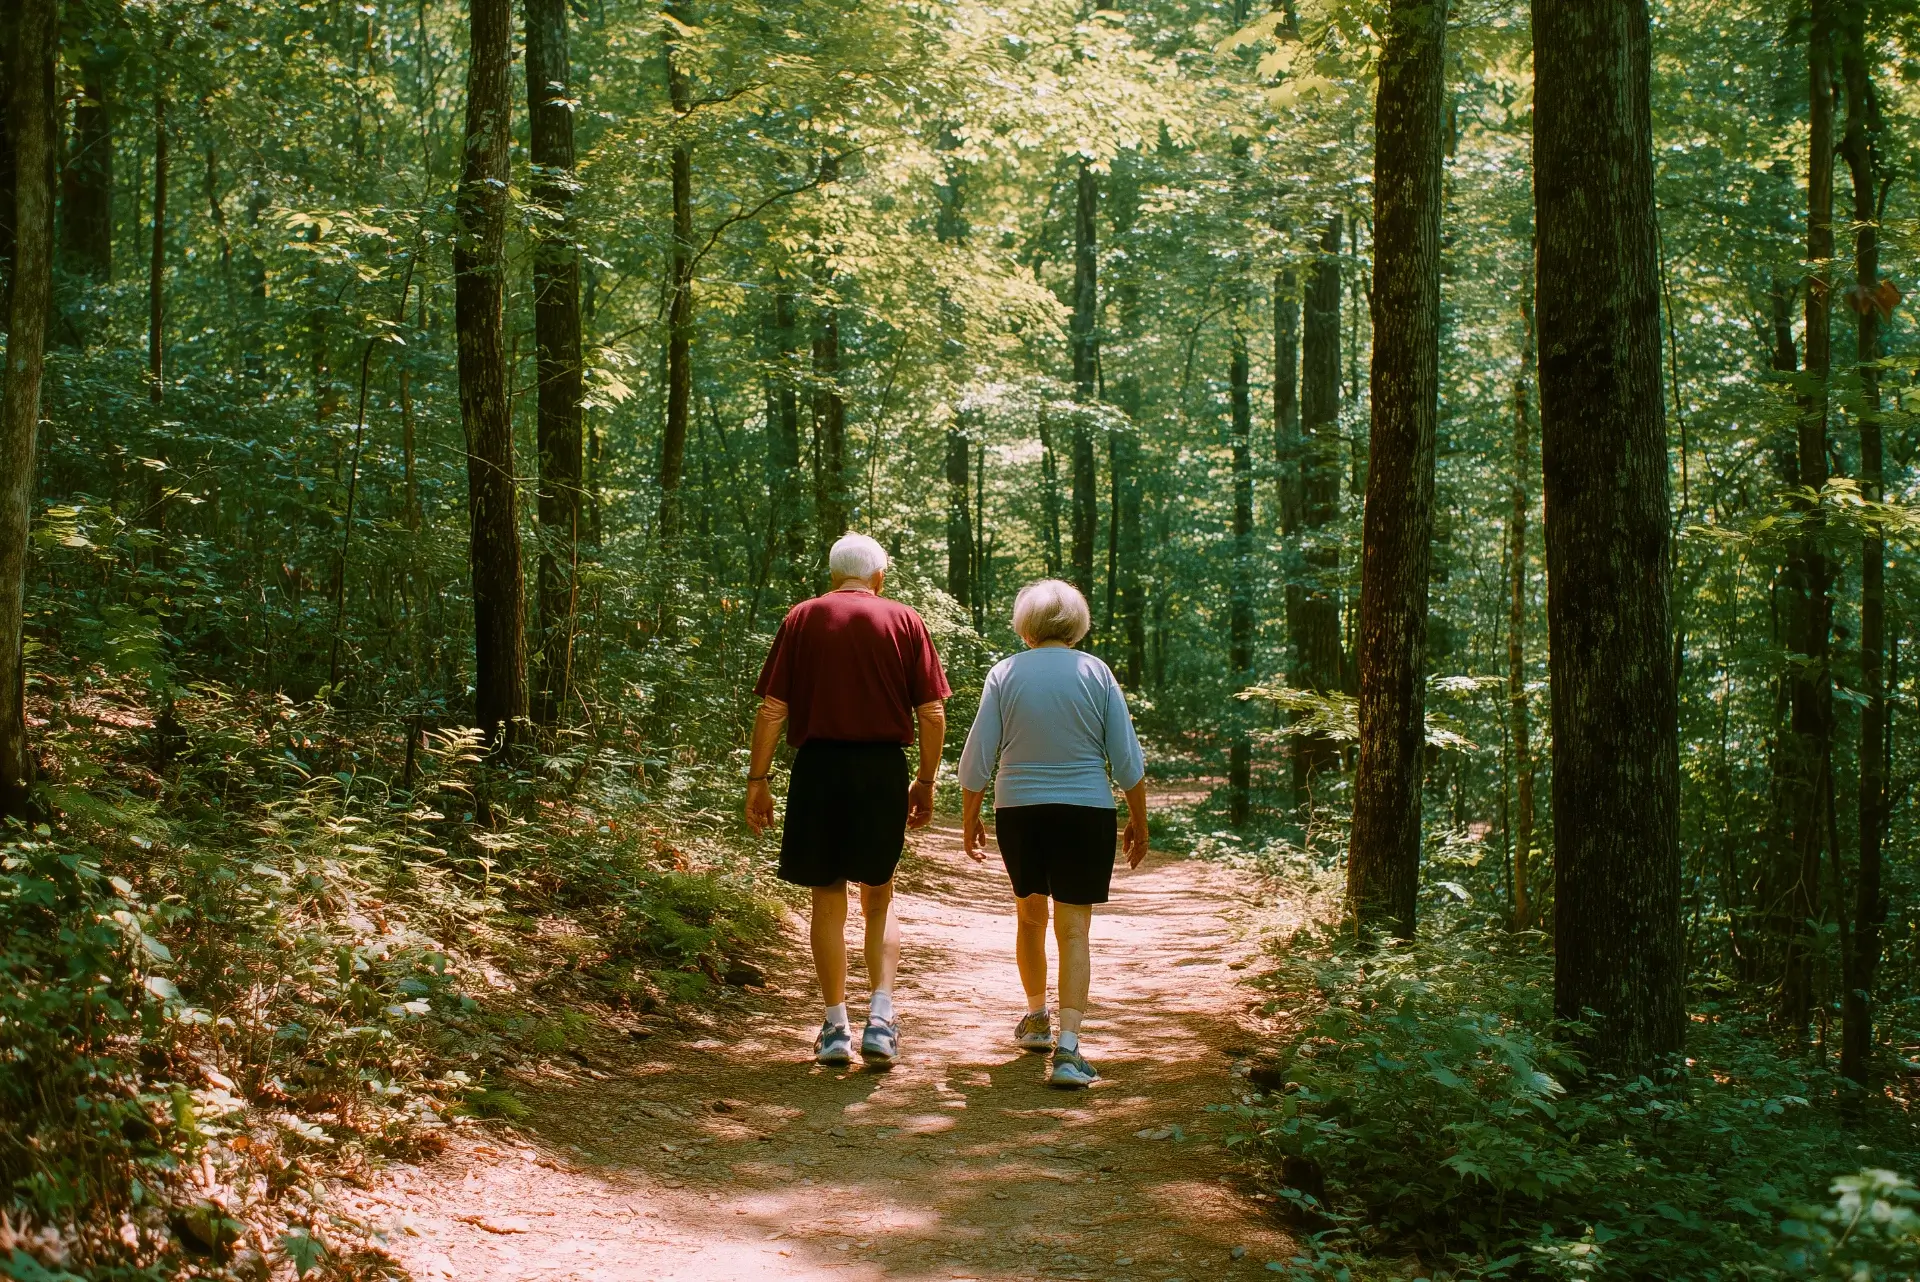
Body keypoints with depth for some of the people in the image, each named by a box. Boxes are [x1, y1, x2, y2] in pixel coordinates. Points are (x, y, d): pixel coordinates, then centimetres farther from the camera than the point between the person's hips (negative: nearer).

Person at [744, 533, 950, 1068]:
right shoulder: (905, 621, 4)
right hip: (884, 768, 0)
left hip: (818, 768, 0)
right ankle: (881, 1015, 0)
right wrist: (926, 781, 9)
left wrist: (757, 780, 3)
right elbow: (932, 712, 0)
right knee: (879, 896, 15)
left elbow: (772, 709, -2)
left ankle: (835, 1026, 14)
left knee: (828, 898, 11)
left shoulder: (802, 619, 4)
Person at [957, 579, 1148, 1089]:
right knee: (1074, 930, -2)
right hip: (1086, 814, -1)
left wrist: (970, 818, 12)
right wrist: (1139, 822, 10)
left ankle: (1036, 1019, 38)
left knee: (1030, 914, 22)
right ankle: (1067, 1047, -13)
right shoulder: (1097, 673, -1)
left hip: (1017, 812, 1)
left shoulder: (1005, 673, -1)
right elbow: (1128, 760, -1)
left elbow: (977, 757, -1)